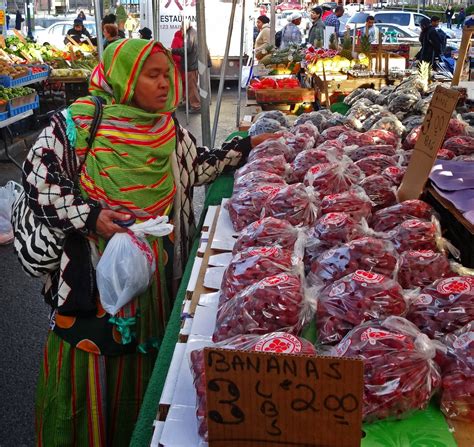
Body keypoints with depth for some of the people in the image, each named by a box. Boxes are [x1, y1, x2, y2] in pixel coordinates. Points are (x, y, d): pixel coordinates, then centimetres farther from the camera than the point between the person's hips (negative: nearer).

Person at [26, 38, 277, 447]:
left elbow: (199, 166, 21)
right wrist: (90, 216, -20)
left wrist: (244, 148, 17)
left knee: (143, 359, 15)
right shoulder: (76, 124, -10)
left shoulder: (168, 129, 8)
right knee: (92, 356, 3)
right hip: (93, 272, -5)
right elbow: (37, 179, -10)